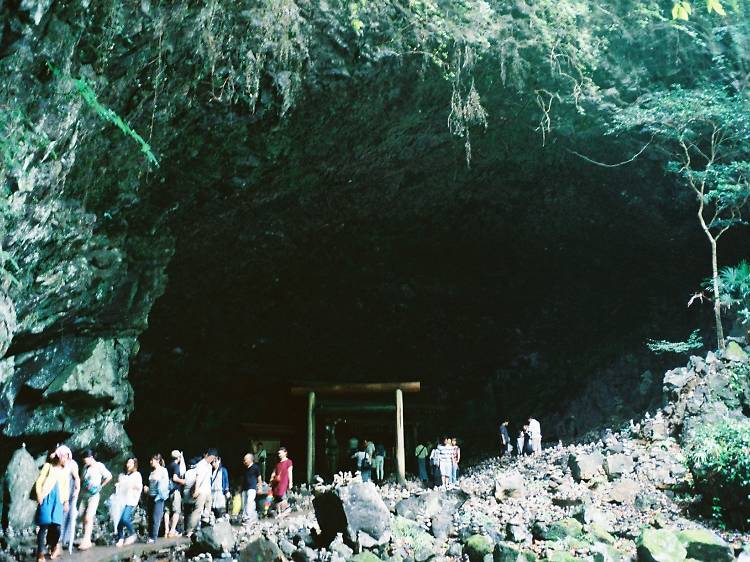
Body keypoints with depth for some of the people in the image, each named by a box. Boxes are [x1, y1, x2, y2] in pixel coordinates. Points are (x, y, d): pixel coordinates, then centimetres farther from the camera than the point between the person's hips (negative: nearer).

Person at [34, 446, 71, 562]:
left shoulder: (65, 471, 20)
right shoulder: (48, 466, 9)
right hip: (46, 498, -3)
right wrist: (39, 496, -7)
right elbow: (39, 482, 4)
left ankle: (54, 546, 15)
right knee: (44, 525, -13)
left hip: (58, 500, 3)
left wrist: (66, 501, 12)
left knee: (56, 525, -9)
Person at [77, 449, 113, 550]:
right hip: (84, 495, 7)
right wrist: (82, 487, 5)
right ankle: (86, 540, 16)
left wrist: (100, 486, -5)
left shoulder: (99, 466, -6)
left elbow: (109, 477, -6)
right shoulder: (85, 467, 13)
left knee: (88, 518, -13)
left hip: (94, 495, -7)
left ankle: (86, 541, -10)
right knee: (84, 518, 7)